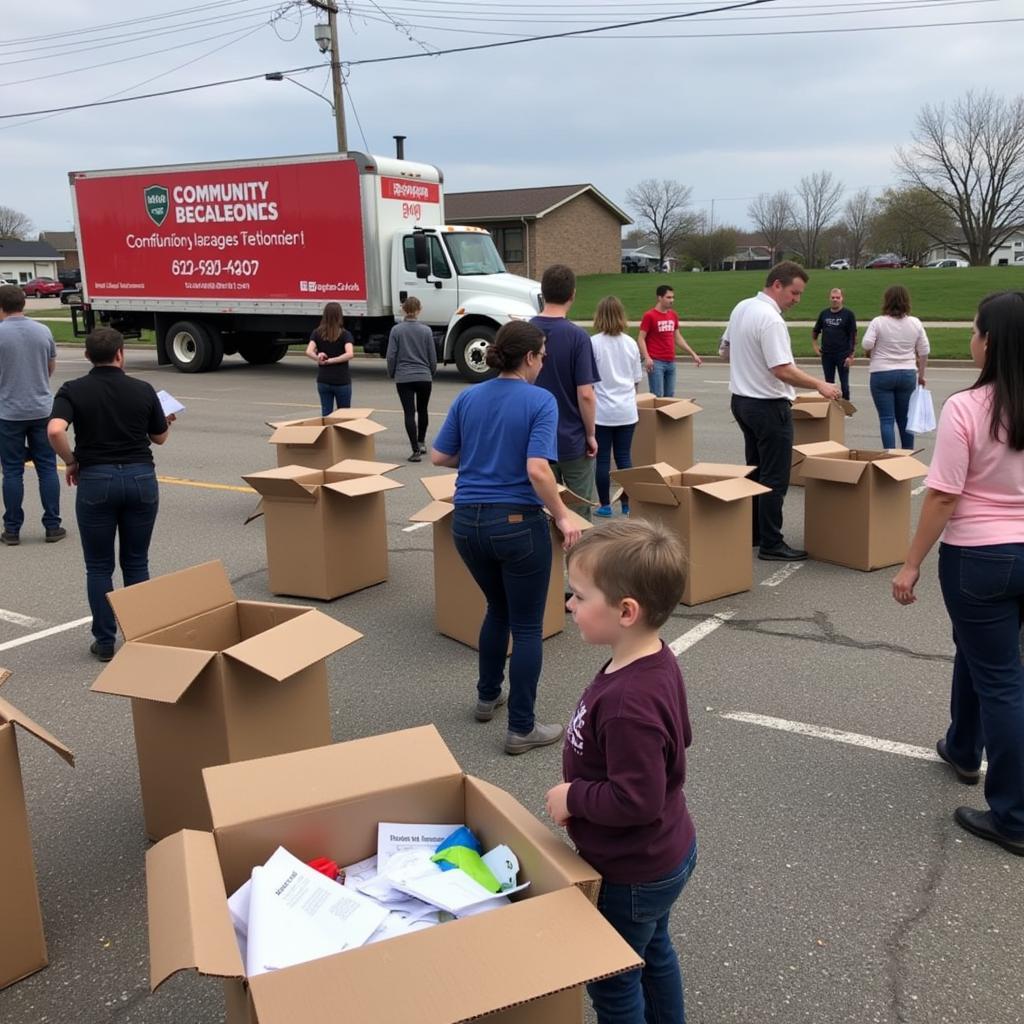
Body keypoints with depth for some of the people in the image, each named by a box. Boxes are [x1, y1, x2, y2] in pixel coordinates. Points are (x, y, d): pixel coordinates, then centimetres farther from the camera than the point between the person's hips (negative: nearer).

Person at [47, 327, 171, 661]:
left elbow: (55, 431, -20)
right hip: (141, 477, 2)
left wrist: (71, 462, -3)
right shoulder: (144, 390, 2)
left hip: (96, 480, -1)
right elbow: (159, 437, 13)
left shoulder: (73, 390, -3)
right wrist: (167, 420, 35)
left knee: (99, 566, 10)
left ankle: (105, 641, 12)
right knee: (136, 562, 13)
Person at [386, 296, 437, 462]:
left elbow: (391, 355, -4)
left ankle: (416, 450, -8)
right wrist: (432, 373, 20)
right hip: (424, 377, 2)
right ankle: (421, 442, 32)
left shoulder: (396, 330, -5)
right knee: (422, 410, 21)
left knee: (409, 413, -2)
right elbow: (433, 356, 2)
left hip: (403, 378, -1)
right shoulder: (426, 330, -3)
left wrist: (392, 374, 12)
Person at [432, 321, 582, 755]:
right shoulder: (540, 401, -10)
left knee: (498, 608, 27)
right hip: (516, 524, -6)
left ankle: (487, 696, 38)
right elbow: (537, 470, -21)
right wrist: (562, 517, -9)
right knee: (527, 626, 6)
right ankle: (521, 728, 11)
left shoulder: (467, 398, 5)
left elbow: (439, 456, 9)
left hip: (467, 522, 6)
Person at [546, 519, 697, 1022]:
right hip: (662, 854, 9)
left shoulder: (628, 702, -38)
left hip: (633, 873, -9)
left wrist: (572, 797, -19)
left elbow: (634, 800, -35)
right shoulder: (656, 662, -8)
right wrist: (585, 786, 5)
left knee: (611, 981, 15)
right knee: (654, 952, 30)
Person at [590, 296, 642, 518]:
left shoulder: (594, 343, -10)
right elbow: (637, 379, 10)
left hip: (602, 411, -3)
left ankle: (605, 504, 11)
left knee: (602, 459, 5)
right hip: (627, 411, 4)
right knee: (624, 457, 10)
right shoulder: (631, 343, 3)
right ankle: (627, 503, 16)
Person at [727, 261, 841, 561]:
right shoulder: (770, 320, -22)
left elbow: (729, 350, 20)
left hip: (742, 399, 10)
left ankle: (753, 534, 25)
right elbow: (782, 370, -26)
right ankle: (771, 545, 1)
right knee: (775, 479, -3)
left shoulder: (741, 308, 7)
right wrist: (819, 385, -17)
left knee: (755, 472, 18)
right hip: (769, 405, -10)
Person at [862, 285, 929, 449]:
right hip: (907, 374, 3)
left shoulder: (878, 322, -8)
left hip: (881, 374, -3)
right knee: (905, 418, 13)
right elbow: (923, 352, 6)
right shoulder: (915, 323, 3)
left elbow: (866, 345, -15)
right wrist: (921, 374, 16)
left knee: (887, 419, -1)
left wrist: (871, 355, 7)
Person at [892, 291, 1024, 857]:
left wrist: (912, 564, -9)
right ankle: (963, 749, 49)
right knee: (978, 654, 27)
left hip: (977, 557, -6)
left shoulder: (965, 408, -19)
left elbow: (944, 496, -18)